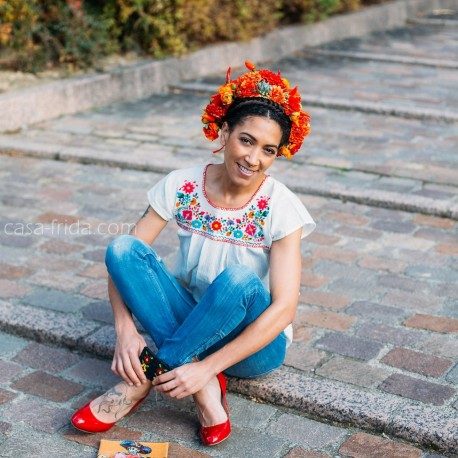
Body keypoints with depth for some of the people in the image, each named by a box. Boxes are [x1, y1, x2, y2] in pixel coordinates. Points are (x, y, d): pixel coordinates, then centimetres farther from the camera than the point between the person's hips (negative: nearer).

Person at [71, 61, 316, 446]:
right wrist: (126, 331, -27)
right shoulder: (181, 186, -10)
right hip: (188, 324, 3)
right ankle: (204, 388, -25)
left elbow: (284, 308, -24)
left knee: (239, 279, -37)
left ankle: (143, 381, -23)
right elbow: (121, 260, -10)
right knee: (124, 248, -22)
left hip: (254, 342, -3)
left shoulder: (281, 208, -17)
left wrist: (207, 366, -31)